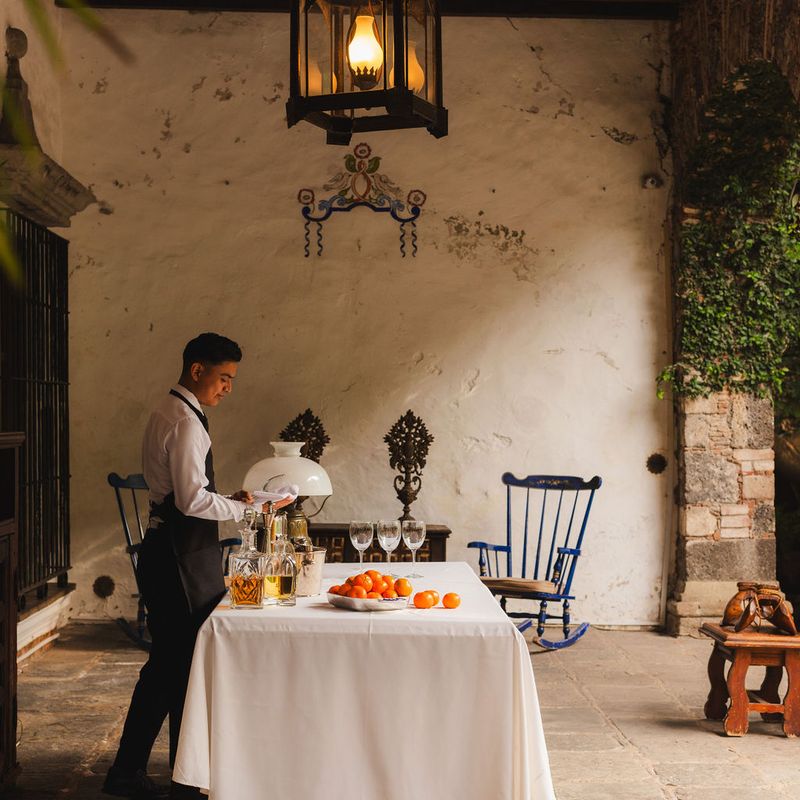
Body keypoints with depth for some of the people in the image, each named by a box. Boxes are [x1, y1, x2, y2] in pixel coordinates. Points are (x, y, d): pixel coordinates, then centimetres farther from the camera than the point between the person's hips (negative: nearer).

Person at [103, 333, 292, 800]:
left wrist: (231, 500, 14)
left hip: (168, 549, 11)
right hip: (182, 558, -11)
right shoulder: (186, 422, -16)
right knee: (186, 670, -1)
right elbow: (192, 500, -23)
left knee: (166, 664, 16)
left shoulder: (167, 414, 16)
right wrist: (245, 507, -13)